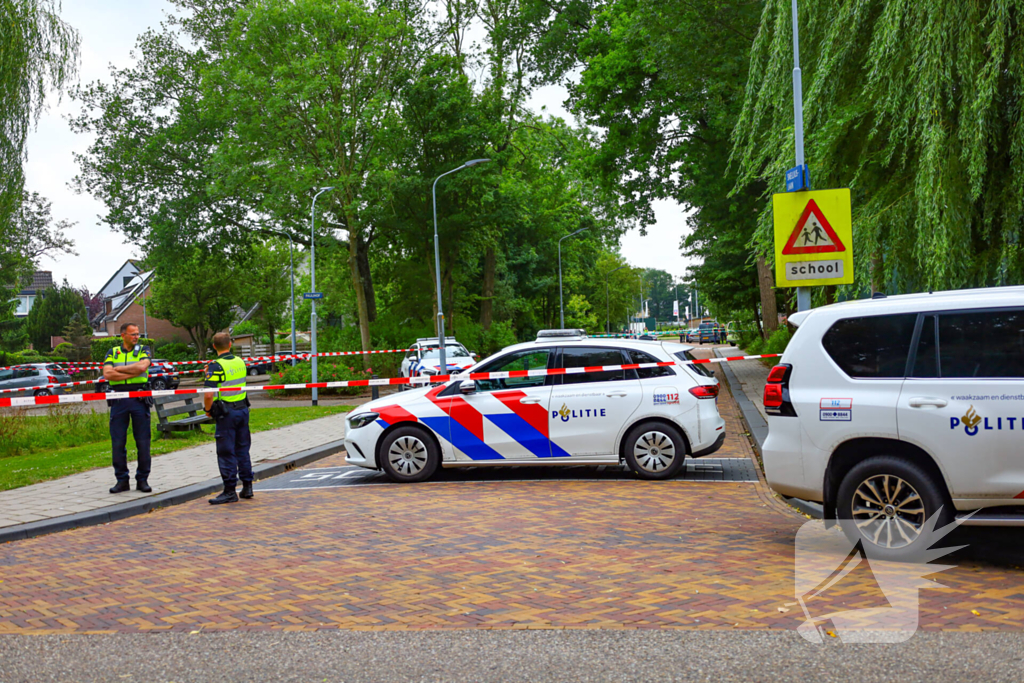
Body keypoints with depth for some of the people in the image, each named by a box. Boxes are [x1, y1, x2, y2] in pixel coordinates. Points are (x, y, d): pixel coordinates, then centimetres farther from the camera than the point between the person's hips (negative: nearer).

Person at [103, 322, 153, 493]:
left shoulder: (144, 350, 8)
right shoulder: (112, 352, 12)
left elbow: (142, 366, -14)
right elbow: (107, 374, -5)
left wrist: (118, 369, -5)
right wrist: (133, 373, -10)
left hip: (139, 398, -1)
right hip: (118, 400, 1)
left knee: (143, 441, 1)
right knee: (117, 442, 2)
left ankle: (142, 479, 10)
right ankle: (122, 480, 12)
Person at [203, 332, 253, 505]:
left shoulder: (216, 366, -14)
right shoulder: (240, 362, 5)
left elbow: (208, 394, -21)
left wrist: (208, 409, -2)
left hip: (226, 413, -6)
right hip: (243, 409, 6)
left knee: (226, 452, 0)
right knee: (242, 449, 15)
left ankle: (230, 491, 4)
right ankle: (247, 486, 20)